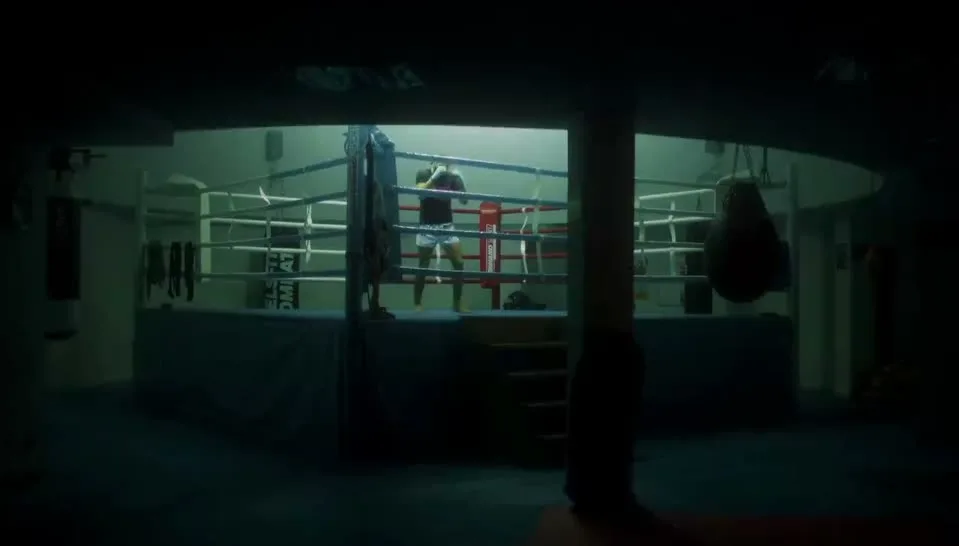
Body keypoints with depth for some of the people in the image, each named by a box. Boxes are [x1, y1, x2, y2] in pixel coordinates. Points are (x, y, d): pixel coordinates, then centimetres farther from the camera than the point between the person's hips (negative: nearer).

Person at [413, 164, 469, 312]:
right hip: (427, 228, -2)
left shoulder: (451, 177, 0)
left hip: (447, 227, 3)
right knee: (423, 267, -2)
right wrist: (435, 176, -31)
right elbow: (421, 193, -23)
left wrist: (460, 179, -17)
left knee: (459, 264, -5)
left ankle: (457, 303, 6)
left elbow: (464, 200, -4)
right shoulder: (423, 174, -6)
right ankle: (417, 304, 7)